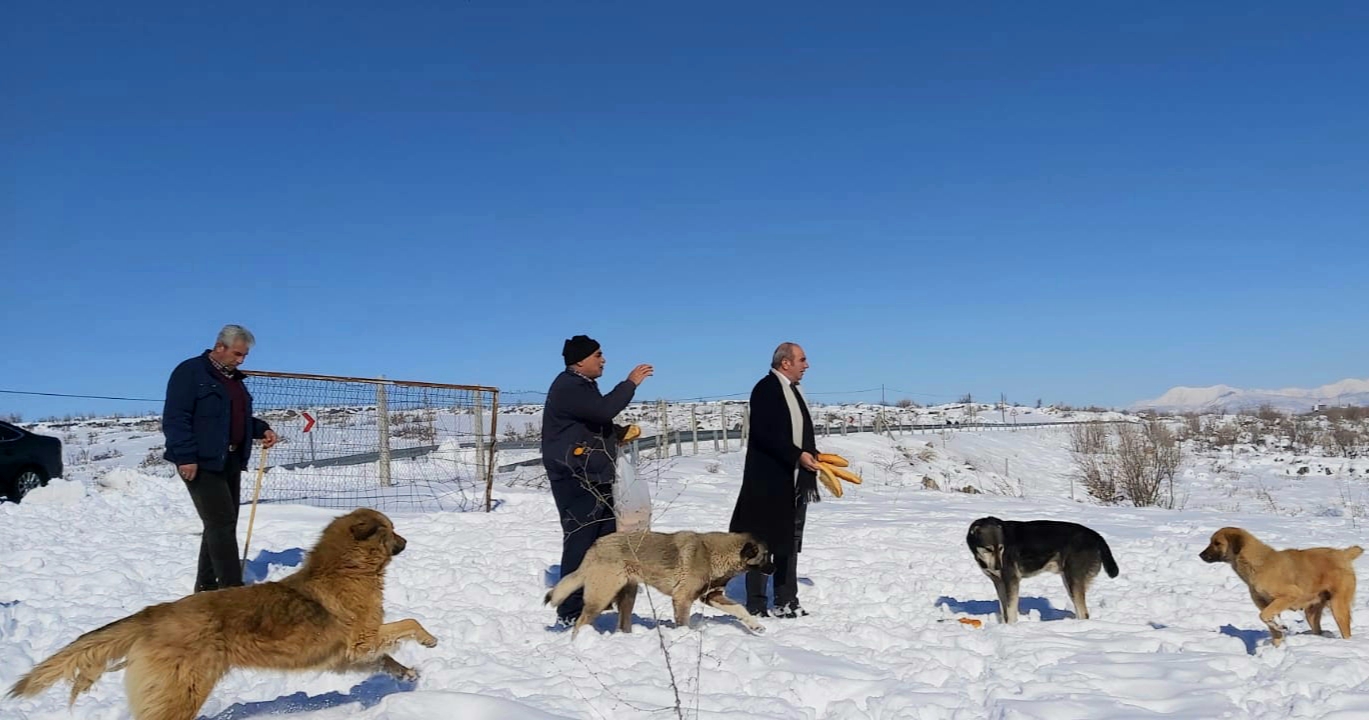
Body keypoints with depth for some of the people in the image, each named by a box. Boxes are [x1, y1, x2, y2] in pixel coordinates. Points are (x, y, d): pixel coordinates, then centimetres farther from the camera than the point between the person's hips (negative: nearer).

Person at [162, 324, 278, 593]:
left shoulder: (233, 378, 18)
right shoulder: (190, 372, -8)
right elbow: (175, 419, -15)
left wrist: (261, 429, 9)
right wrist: (186, 457, -22)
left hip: (230, 461, 9)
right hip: (201, 463, -9)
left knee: (222, 524, 10)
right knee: (222, 522, -13)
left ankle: (207, 586, 20)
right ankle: (232, 589, -13)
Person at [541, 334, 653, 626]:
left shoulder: (583, 385, 18)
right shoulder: (568, 388, -16)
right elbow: (604, 409, -29)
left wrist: (619, 433, 10)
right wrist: (631, 382, -17)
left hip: (596, 478, 11)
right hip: (576, 480, -11)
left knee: (606, 541, 14)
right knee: (580, 543, -9)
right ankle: (570, 612, -3)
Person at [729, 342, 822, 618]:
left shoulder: (792, 390, 15)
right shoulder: (765, 389, -12)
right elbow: (764, 434, -21)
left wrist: (813, 456, 5)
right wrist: (797, 456, -21)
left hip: (795, 480, 9)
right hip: (769, 481, -9)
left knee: (790, 541, 13)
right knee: (763, 542, -1)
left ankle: (786, 602, 21)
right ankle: (756, 605, 7)